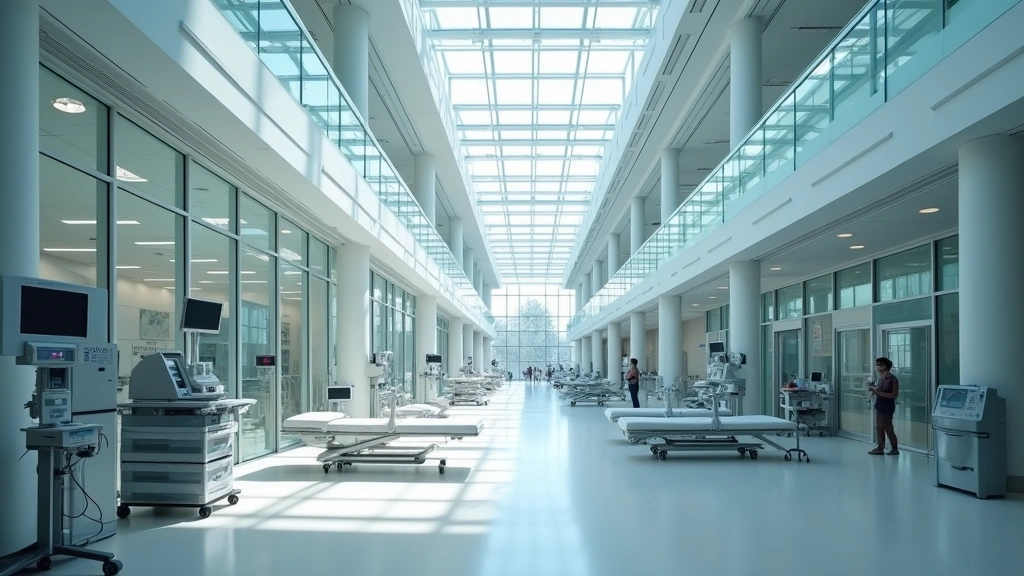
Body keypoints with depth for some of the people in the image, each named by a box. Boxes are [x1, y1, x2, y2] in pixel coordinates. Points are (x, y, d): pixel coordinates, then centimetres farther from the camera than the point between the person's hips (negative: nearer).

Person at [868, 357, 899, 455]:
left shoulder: (892, 379, -15)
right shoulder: (881, 378, 8)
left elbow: (894, 395, -18)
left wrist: (879, 393, -24)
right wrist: (874, 389, -1)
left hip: (887, 406, -8)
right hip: (879, 404, 8)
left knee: (887, 427, -2)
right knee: (878, 427, 8)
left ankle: (895, 449, 10)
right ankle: (880, 447, 15)